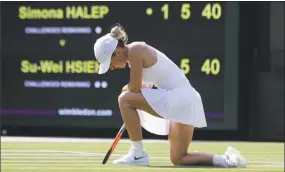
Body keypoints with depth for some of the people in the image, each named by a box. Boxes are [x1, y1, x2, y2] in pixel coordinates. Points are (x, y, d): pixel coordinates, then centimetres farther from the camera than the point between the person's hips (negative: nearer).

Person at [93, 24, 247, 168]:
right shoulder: (137, 51, 15)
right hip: (183, 100, 11)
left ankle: (138, 154, -8)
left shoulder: (135, 51, -13)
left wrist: (126, 89, 5)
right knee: (178, 159, 15)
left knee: (124, 99, -12)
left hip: (179, 99, -11)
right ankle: (227, 160, 9)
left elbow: (135, 88, -16)